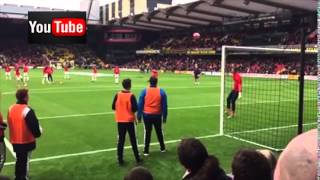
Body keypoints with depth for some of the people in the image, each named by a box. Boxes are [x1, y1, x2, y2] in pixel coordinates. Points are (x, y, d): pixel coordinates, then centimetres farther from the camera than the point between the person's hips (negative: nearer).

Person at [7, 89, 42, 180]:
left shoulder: (11, 108, 1)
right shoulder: (27, 110, -23)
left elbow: (11, 123, 12)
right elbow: (34, 125, -19)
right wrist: (38, 133, 0)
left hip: (15, 140, 7)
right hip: (26, 141, -7)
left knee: (19, 160, 21)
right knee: (25, 161, 7)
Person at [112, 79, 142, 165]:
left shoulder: (118, 95, -4)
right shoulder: (131, 96, -14)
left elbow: (113, 107, 2)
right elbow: (135, 109, -16)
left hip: (120, 120, 3)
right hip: (129, 120, -3)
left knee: (121, 140, 9)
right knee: (133, 139, 9)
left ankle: (120, 159, 10)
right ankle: (137, 158, 18)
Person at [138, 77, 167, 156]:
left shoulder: (144, 91, -6)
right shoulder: (161, 92, -4)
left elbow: (140, 105, -4)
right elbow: (164, 105, -1)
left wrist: (139, 116, 4)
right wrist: (164, 116, 8)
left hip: (147, 115, -1)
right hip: (157, 115, 1)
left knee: (147, 132, 7)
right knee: (159, 132, 18)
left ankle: (146, 151, 10)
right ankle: (162, 148, 31)